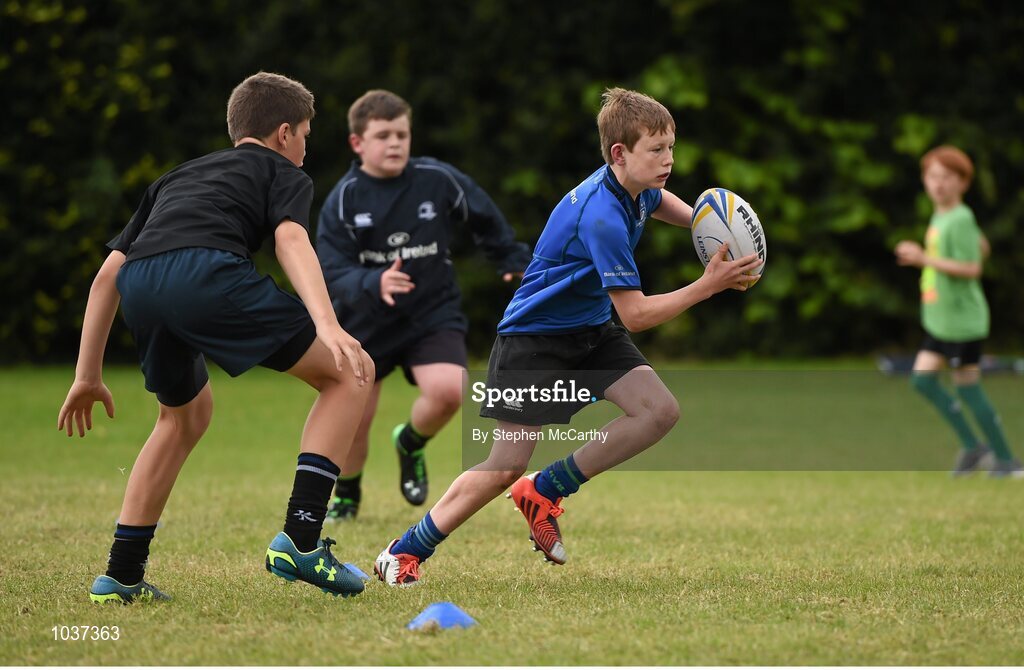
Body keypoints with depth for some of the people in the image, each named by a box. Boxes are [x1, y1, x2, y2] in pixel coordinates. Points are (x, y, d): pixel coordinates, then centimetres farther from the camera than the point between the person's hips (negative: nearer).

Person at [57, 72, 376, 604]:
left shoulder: (177, 177, 41)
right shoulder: (283, 173, 26)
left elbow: (109, 273, 35)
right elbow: (291, 240, 2)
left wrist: (87, 376, 38)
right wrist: (327, 326, -13)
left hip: (139, 285, 6)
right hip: (208, 272, -6)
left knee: (185, 414, 33)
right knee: (349, 374, 8)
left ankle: (120, 577, 29)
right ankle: (300, 541, -3)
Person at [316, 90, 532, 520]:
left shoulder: (438, 180, -9)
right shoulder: (343, 200, -12)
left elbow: (487, 221, 10)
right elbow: (333, 274, -19)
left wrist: (513, 262, 19)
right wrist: (374, 284, -37)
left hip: (434, 313, 0)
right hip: (365, 323, 0)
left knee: (447, 390, -25)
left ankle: (410, 444, 9)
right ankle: (346, 497, 31)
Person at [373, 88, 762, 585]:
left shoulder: (635, 188, -3)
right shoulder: (602, 218, -31)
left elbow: (656, 200, 28)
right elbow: (635, 314, -28)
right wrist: (708, 285, -28)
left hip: (589, 330, 9)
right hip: (533, 338, -9)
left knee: (660, 411, -11)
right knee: (507, 465, -10)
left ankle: (543, 492, 1)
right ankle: (403, 552, 7)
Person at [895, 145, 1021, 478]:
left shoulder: (960, 220, -18)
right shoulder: (940, 216, 9)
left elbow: (971, 268, -25)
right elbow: (982, 246, 22)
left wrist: (924, 259, -25)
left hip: (962, 320, -10)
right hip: (941, 319, 10)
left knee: (967, 387, -2)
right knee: (922, 378, 7)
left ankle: (1006, 459, 9)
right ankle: (971, 444, 15)